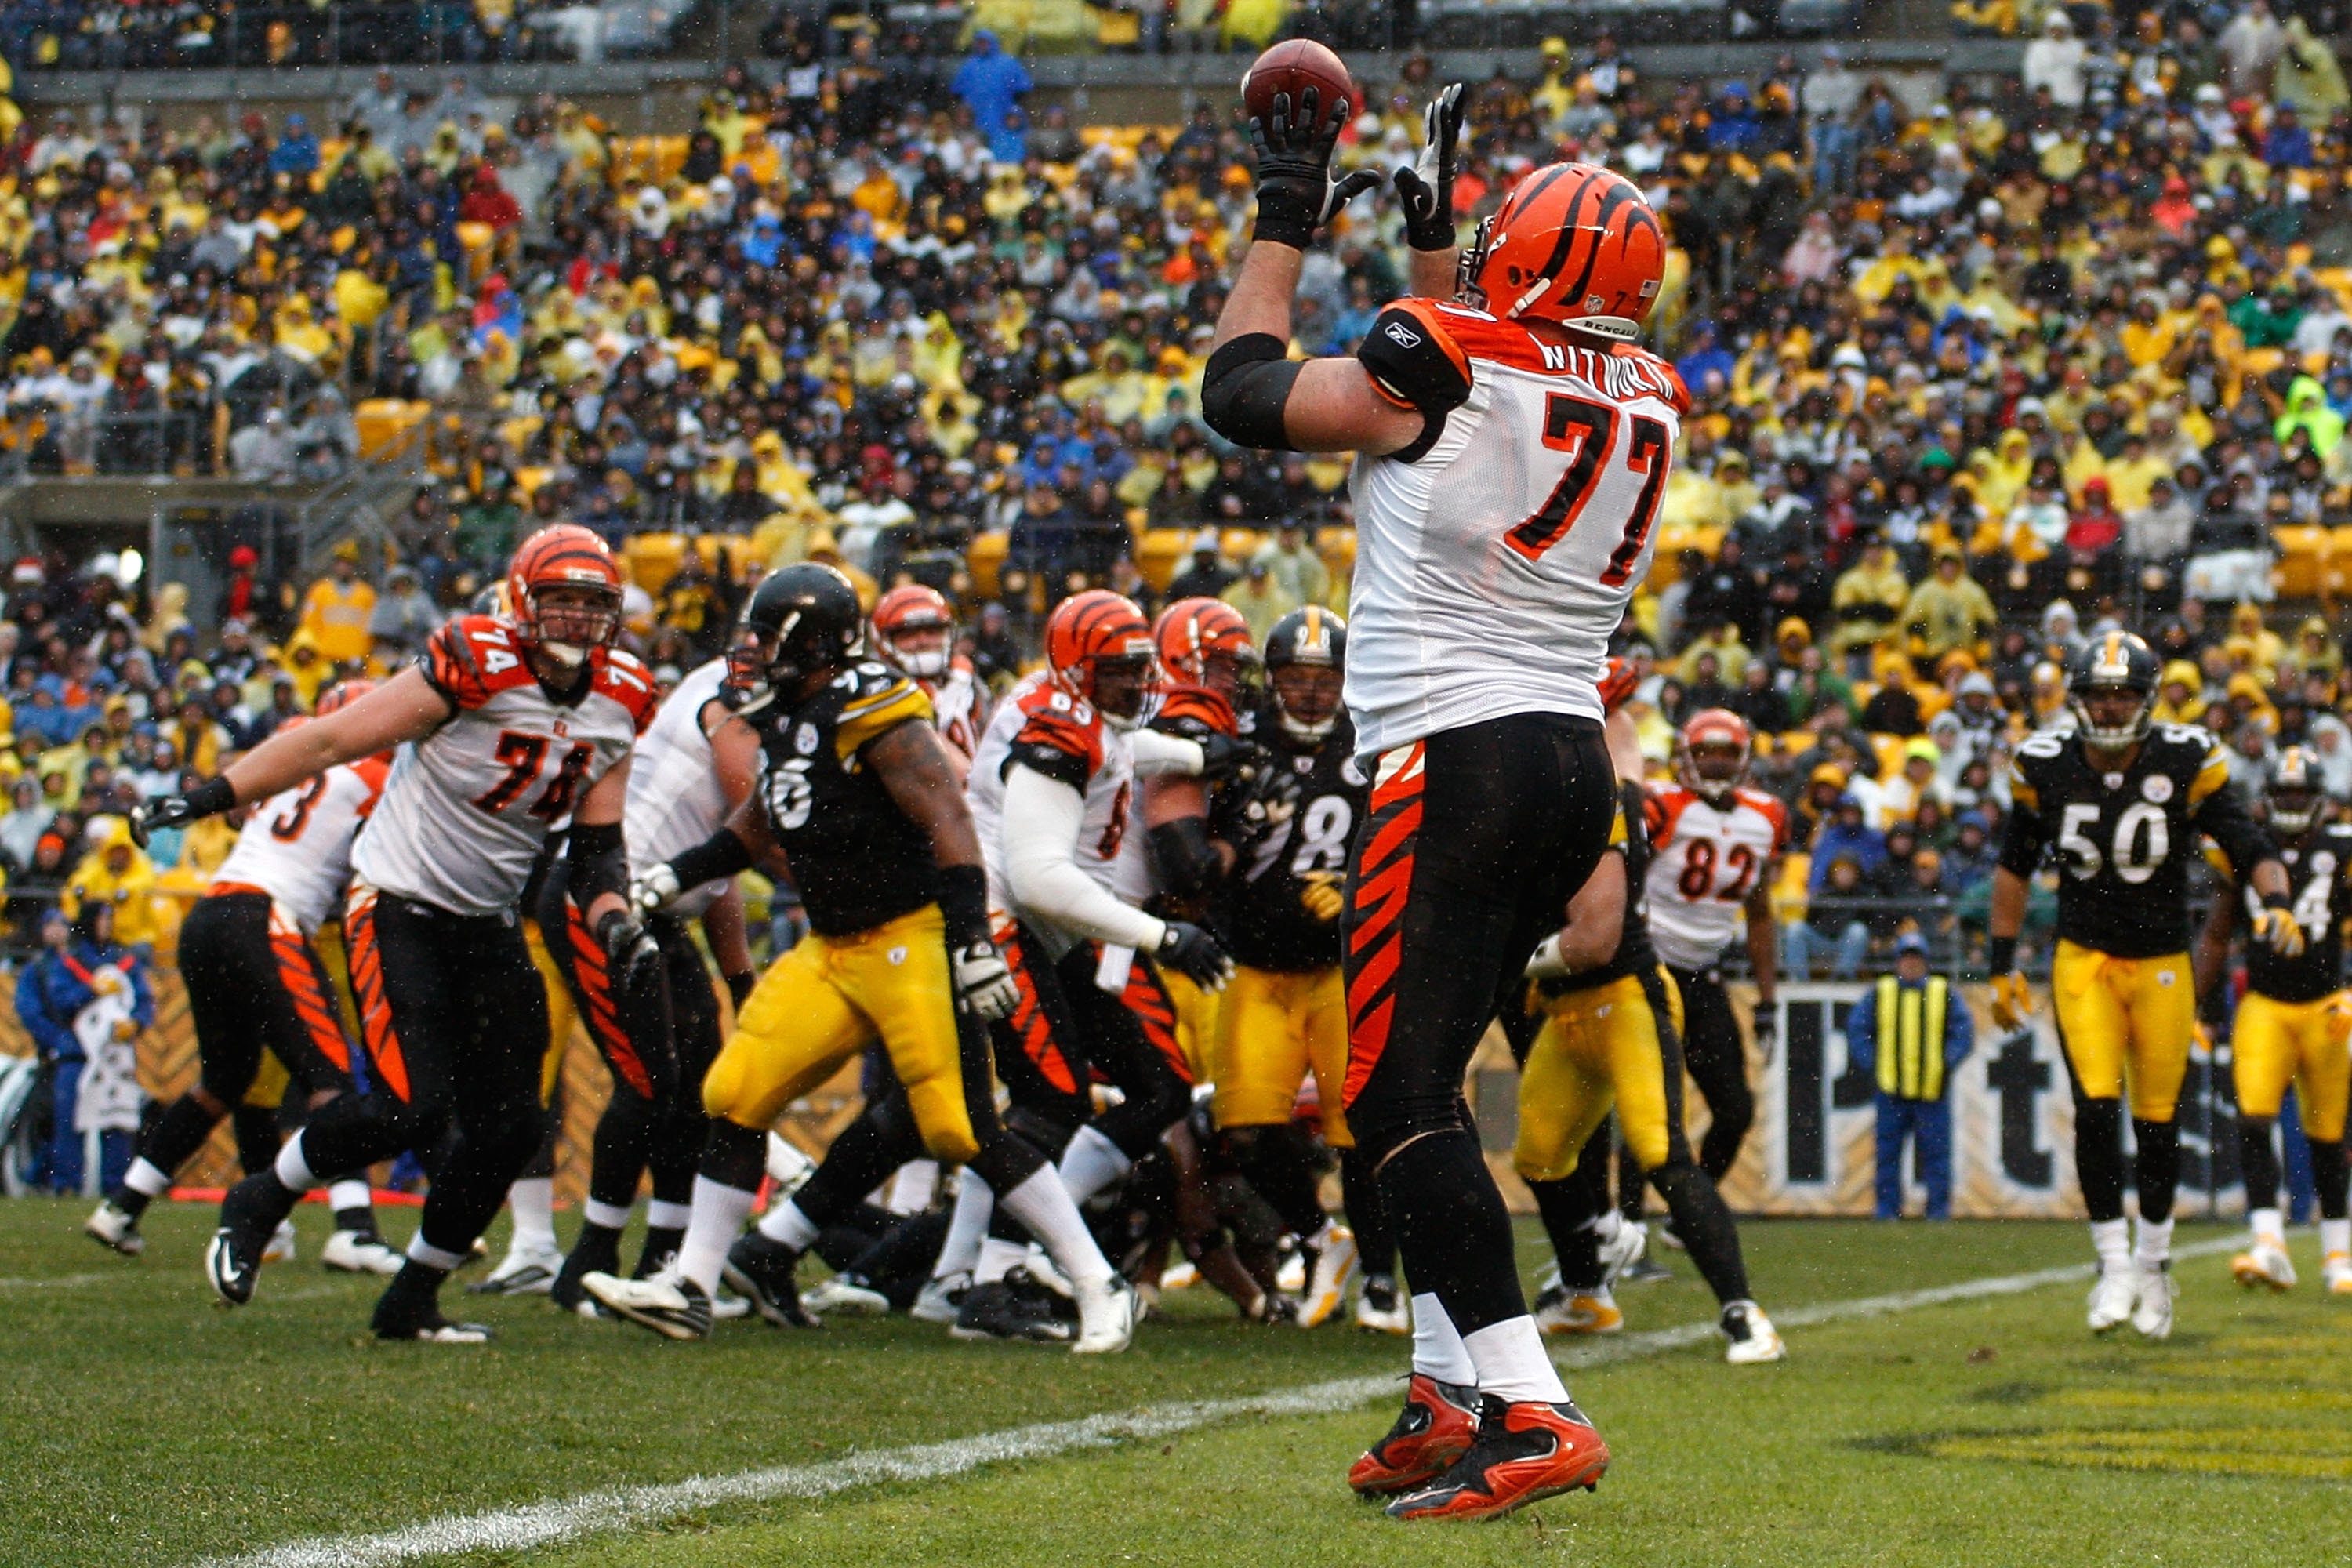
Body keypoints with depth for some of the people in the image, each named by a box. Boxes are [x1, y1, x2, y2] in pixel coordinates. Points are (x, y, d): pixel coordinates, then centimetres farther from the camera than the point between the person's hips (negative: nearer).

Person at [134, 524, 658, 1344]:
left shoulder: (618, 707, 1)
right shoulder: (476, 671, -18)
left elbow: (597, 847, 8)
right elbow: (333, 740, -16)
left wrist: (616, 923, -12)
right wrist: (205, 799, -18)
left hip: (489, 926, 7)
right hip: (398, 906, -7)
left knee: (508, 1130, 1)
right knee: (413, 1106, -19)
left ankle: (412, 1300, 18)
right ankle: (258, 1204, 5)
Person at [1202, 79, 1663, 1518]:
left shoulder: (1442, 364, -10)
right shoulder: (1648, 408, 10)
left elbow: (1245, 397, 3)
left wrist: (1285, 221, 14)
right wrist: (1432, 237, 39)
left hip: (1458, 757, -8)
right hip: (1579, 765, 8)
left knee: (1399, 1095, -8)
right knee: (1426, 1079, 17)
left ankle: (1531, 1413, -18)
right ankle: (1451, 1397, 14)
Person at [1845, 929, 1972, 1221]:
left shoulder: (1943, 993, 9)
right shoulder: (1879, 993, 9)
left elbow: (1964, 1032, 6)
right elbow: (1856, 1030, 8)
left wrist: (1947, 1064, -6)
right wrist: (1871, 1065, -4)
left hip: (1933, 1090, -1)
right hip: (1891, 1091, 1)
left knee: (1936, 1152, -1)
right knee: (1888, 1154, 1)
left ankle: (1939, 1209, 4)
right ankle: (1888, 1210, 7)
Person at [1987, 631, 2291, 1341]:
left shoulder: (2188, 763, -12)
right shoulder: (2045, 768, -6)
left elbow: (2252, 849, -12)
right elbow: (2014, 867, 7)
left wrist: (2277, 903, -32)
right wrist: (2002, 964, 6)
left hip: (2162, 963, 0)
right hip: (2084, 958, 0)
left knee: (2158, 1122, 4)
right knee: (2096, 1109, -12)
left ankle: (2154, 1261, 25)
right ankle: (2113, 1264, 0)